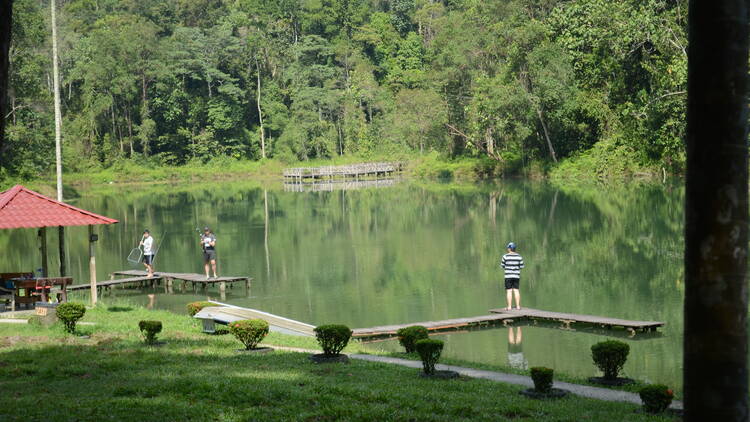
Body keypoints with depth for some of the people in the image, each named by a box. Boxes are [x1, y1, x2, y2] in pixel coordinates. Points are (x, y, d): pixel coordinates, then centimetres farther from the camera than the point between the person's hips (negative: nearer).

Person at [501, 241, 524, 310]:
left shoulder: (505, 256, -8)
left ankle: (509, 306, -3)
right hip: (516, 275, 3)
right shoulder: (519, 257, 0)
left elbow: (502, 265, 0)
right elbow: (521, 266, 4)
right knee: (516, 290, 7)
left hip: (508, 276, -3)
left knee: (509, 291, -1)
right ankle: (518, 306, 6)